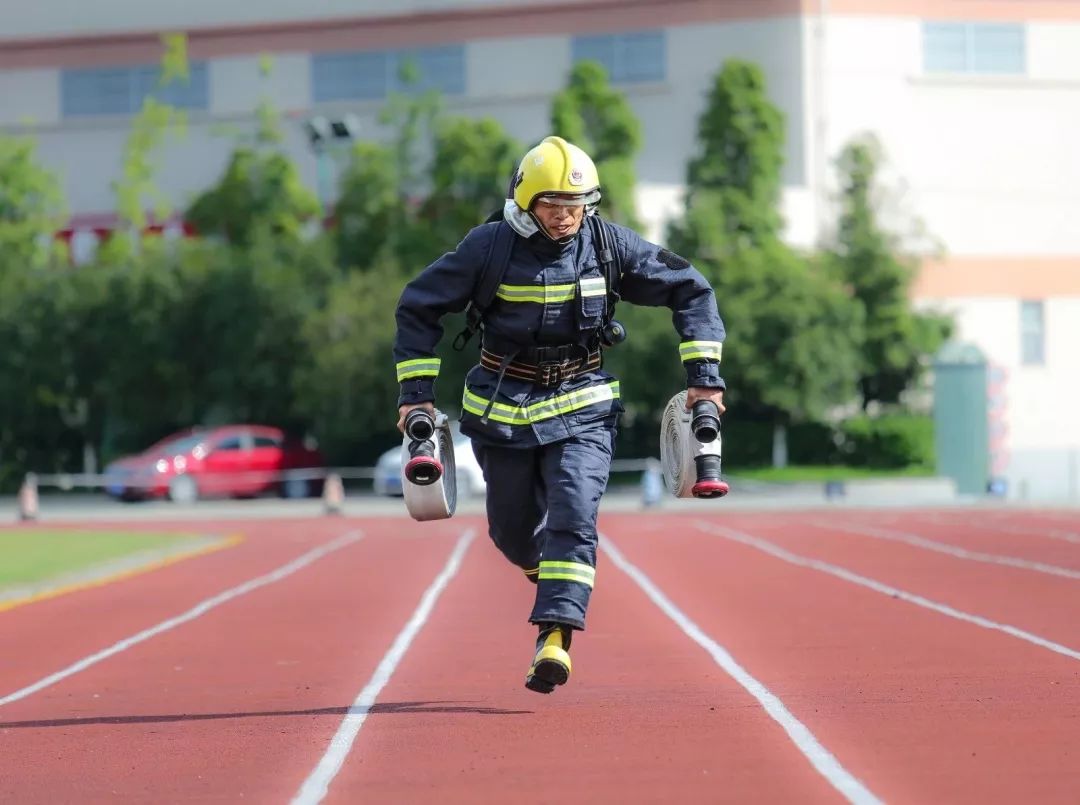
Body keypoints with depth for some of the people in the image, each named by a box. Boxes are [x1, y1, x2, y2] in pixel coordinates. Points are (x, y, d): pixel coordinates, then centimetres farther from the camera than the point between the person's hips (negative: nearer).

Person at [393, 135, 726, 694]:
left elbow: (690, 290, 3)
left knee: (573, 518, -19)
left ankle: (555, 638, -24)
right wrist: (416, 390, -6)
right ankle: (544, 568, 48)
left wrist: (703, 373, -3)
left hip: (580, 407, 0)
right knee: (513, 531, 13)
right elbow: (418, 307, -1)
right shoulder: (490, 247, -12)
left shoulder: (609, 246, -8)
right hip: (503, 409, 0)